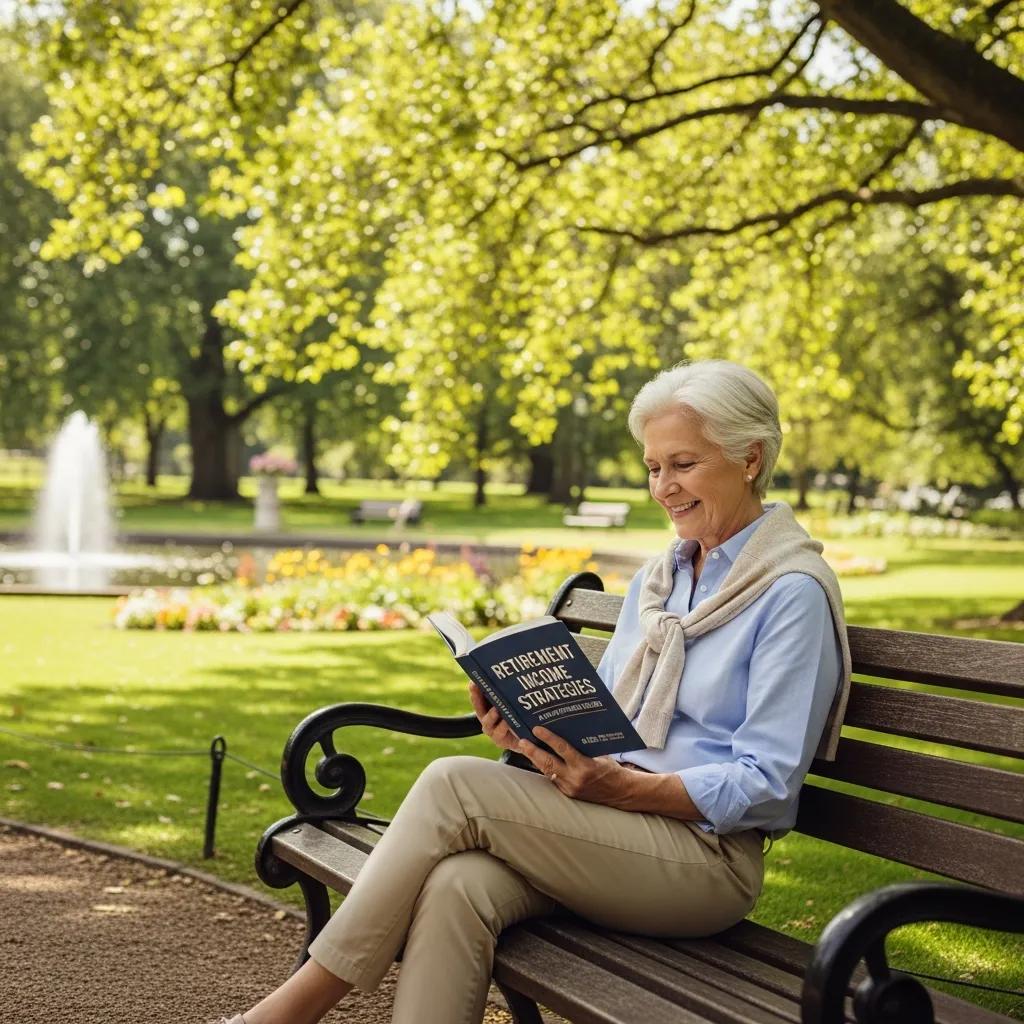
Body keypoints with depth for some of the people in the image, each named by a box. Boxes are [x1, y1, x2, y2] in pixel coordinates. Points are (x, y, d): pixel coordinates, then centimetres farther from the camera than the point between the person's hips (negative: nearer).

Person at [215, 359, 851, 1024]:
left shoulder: (794, 592, -6)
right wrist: (533, 732, -3)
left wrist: (620, 787, -23)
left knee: (454, 786, -23)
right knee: (456, 886, -27)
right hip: (614, 829, 6)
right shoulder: (656, 580, 18)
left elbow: (765, 786, -12)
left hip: (709, 854, -6)